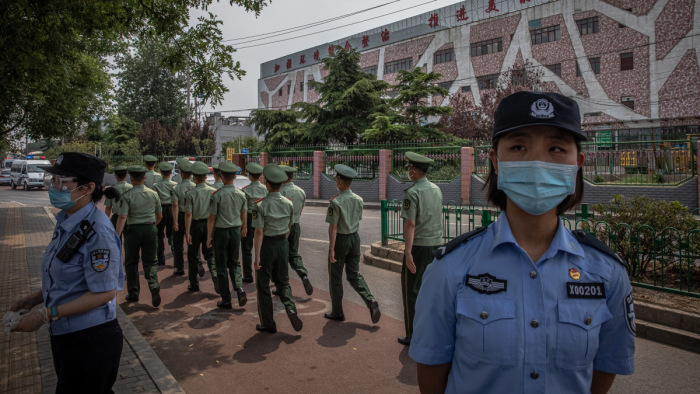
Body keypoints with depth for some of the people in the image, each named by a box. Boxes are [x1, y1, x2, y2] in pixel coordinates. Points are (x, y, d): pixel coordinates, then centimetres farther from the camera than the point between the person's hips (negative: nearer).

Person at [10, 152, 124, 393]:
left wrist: (46, 315, -20)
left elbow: (104, 292, -23)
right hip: (65, 336, 8)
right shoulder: (67, 222, 3)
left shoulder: (96, 231, -25)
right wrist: (34, 299, 8)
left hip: (90, 341, -8)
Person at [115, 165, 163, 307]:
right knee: (150, 261, 9)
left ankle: (133, 293, 20)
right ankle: (154, 286, -14)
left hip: (133, 230, -2)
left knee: (131, 263, 12)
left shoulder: (127, 196, -9)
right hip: (150, 229, 2)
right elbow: (159, 216, 10)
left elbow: (122, 217, -18)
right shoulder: (153, 194, 2)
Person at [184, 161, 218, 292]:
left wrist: (187, 232, -11)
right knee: (210, 253, 12)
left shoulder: (190, 194, -11)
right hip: (209, 224, 2)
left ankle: (194, 284, 21)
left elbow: (188, 214, -14)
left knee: (192, 255, 13)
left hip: (195, 225, -2)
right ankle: (216, 277, -9)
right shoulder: (213, 191, -4)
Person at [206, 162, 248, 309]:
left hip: (221, 232, -4)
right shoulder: (241, 194, -1)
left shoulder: (217, 195, -14)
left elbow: (212, 217, -11)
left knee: (221, 266, 7)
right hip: (236, 231, 4)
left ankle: (226, 300, 13)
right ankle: (239, 288, -4)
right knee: (234, 263, 19)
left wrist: (209, 236, -3)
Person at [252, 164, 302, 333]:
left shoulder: (260, 205, -16)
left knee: (263, 285, 10)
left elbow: (259, 232, -19)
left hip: (267, 245, -4)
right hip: (283, 244, 5)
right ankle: (290, 307, -6)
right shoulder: (289, 204, -1)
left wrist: (257, 256, -16)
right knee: (282, 281, 20)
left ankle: (268, 324, 18)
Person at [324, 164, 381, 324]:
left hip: (340, 240, -6)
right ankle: (370, 301, -4)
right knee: (354, 275, 15)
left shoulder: (335, 202, -19)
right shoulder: (359, 200, 0)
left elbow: (333, 227, -20)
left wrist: (331, 249, -17)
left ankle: (337, 312, 21)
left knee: (335, 277, 10)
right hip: (355, 238, 6)